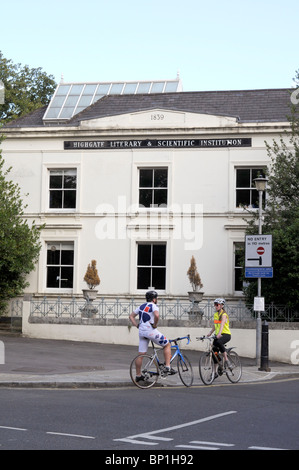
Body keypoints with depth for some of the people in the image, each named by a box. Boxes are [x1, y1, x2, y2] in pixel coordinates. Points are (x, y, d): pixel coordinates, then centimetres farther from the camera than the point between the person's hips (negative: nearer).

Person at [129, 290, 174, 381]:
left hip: (142, 332, 7)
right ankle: (167, 367, 2)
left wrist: (137, 326, 13)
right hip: (151, 331, -7)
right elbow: (156, 315, -26)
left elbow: (131, 316, 20)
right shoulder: (153, 306, -5)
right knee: (167, 345, 9)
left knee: (141, 354, 11)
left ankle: (138, 375, 16)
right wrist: (154, 325, -12)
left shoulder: (141, 306, 17)